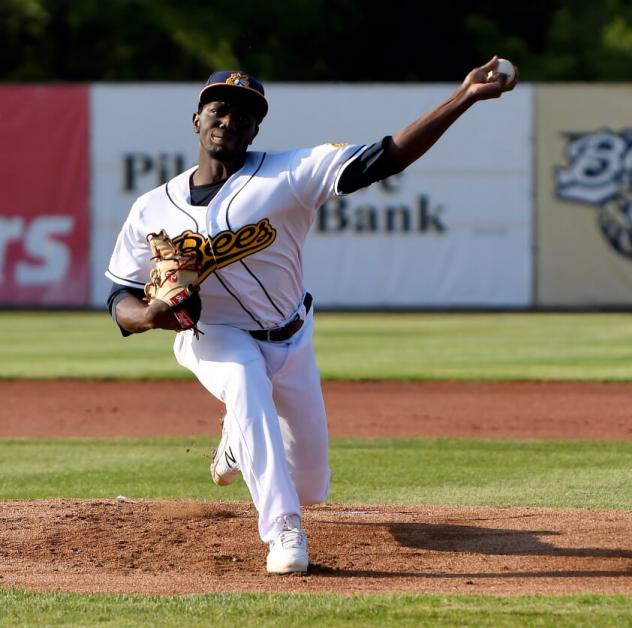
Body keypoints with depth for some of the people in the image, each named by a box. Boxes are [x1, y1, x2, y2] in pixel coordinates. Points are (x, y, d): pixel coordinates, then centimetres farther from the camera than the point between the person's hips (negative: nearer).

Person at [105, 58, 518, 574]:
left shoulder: (289, 175, -17)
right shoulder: (153, 211, -10)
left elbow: (385, 158, -26)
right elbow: (121, 301, -5)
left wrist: (464, 98, -37)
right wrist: (149, 314, -31)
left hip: (291, 342, 2)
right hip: (215, 339, -2)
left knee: (309, 484, 9)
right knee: (244, 385, -37)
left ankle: (241, 440, 45)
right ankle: (284, 532, -33)